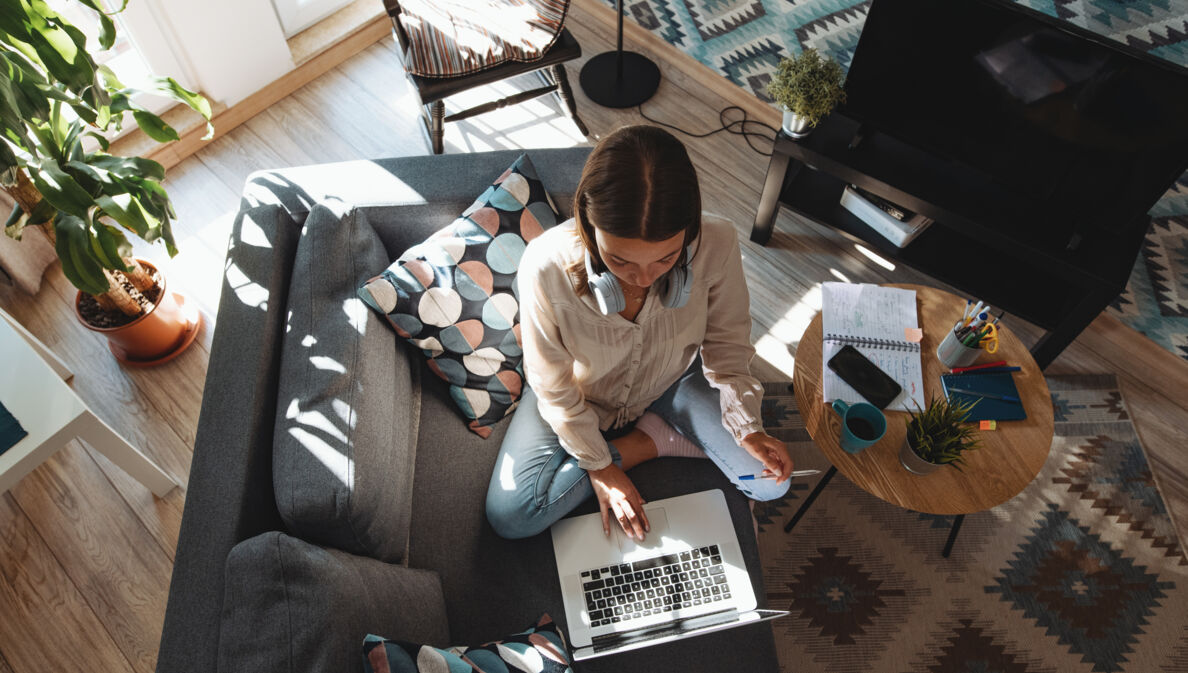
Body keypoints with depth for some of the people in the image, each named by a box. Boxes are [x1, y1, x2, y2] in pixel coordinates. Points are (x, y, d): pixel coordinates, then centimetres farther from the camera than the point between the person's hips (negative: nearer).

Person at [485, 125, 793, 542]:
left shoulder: (717, 246, -33)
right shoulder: (546, 267, -37)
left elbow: (725, 345, -11)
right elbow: (555, 390, -19)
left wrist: (747, 427, -23)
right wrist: (599, 466, -11)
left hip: (672, 380, 1)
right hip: (583, 394, 0)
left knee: (771, 483, -8)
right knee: (510, 516, -15)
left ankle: (649, 432, 7)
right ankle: (654, 440, -1)